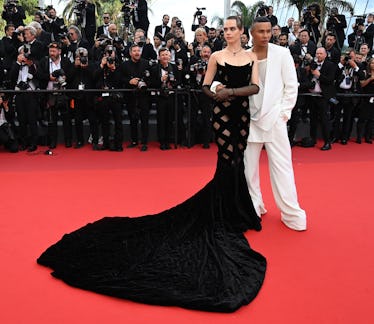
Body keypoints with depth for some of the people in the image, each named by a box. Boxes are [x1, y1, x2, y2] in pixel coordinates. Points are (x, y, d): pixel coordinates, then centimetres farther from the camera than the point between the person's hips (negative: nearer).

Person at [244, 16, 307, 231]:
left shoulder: (282, 54, -1)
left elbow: (292, 86, 0)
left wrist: (284, 113, -4)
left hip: (274, 118, -2)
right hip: (249, 118, 2)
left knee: (282, 165, -1)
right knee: (248, 165, 8)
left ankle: (291, 213, 8)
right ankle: (254, 206, 25)